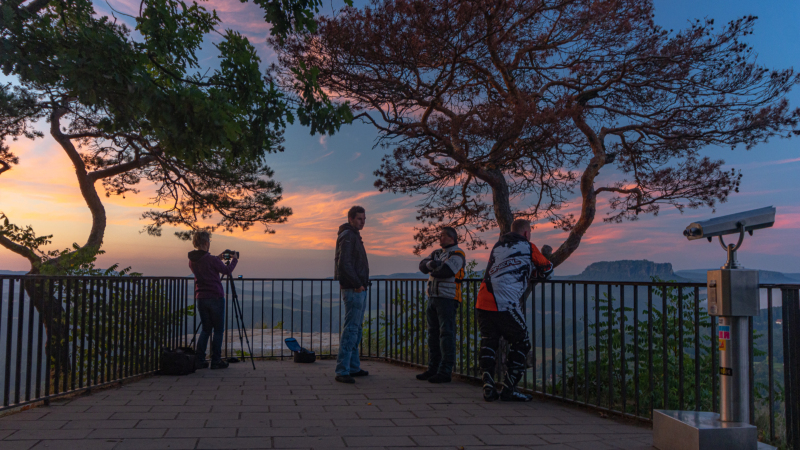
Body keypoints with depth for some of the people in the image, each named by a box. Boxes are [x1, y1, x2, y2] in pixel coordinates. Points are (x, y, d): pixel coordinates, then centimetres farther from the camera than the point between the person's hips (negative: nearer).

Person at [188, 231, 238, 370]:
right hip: (215, 298, -6)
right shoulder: (211, 259, -15)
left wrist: (218, 258, 22)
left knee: (206, 328, 15)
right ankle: (216, 361, 7)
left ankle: (199, 360, 10)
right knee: (218, 330, 5)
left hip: (200, 299, 6)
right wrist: (234, 260, 12)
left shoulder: (192, 260, 4)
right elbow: (227, 271, -3)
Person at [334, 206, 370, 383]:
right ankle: (342, 371, -11)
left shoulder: (354, 236, 19)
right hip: (354, 290, -11)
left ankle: (354, 367, 22)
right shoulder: (348, 236, -13)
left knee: (356, 329, 14)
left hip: (359, 289, 11)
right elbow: (344, 264, -23)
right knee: (351, 329, -12)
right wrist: (357, 284, -17)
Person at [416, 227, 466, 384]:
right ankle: (433, 368, 18)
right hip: (433, 297, 8)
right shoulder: (437, 253, 19)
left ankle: (445, 371, -6)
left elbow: (446, 271, -22)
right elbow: (422, 265, 4)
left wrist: (432, 271, -6)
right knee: (433, 333, 10)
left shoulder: (457, 254, -6)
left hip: (447, 298, -8)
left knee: (446, 333, -8)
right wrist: (432, 264, -16)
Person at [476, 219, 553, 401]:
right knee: (520, 344, 9)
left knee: (488, 343, 15)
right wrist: (532, 272, 36)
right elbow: (547, 269, 17)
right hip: (505, 305, -6)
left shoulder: (498, 246, 22)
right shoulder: (527, 247, 6)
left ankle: (488, 388, 9)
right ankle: (508, 389, 7)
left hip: (483, 303, 6)